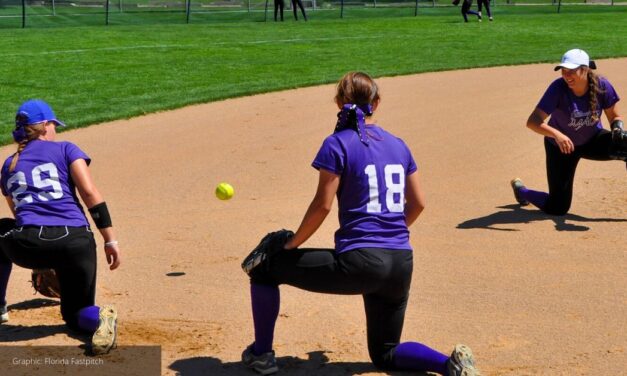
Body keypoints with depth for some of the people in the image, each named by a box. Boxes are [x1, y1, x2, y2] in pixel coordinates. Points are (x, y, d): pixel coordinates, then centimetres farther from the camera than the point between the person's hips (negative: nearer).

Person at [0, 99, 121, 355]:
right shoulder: (65, 150, 13)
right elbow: (90, 194, 0)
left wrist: (40, 262, 41)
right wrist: (110, 240, -1)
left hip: (27, 247, 2)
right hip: (75, 244, -1)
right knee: (76, 312, 18)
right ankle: (100, 318, -19)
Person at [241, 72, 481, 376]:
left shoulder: (337, 144, -4)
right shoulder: (398, 145, 13)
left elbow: (322, 205, -9)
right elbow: (417, 203, 15)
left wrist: (291, 244, 4)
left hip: (358, 263, -6)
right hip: (402, 265, 6)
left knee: (264, 266, 13)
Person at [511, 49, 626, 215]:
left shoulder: (602, 85, -20)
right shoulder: (558, 88, -28)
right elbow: (532, 122, -35)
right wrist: (557, 135, -52)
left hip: (593, 140, 3)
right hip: (560, 146, -3)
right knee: (557, 208, -1)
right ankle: (521, 190, 30)